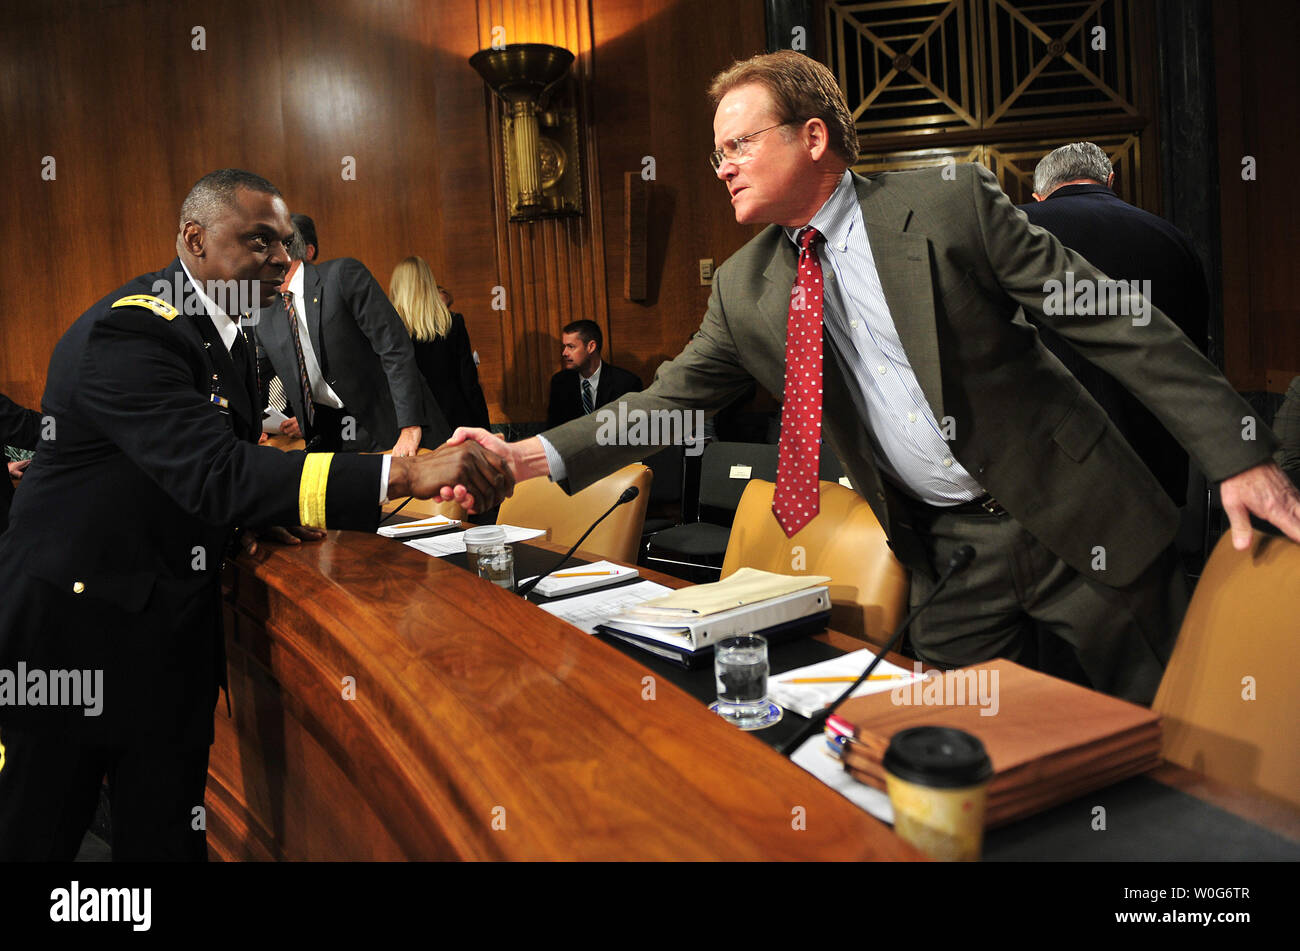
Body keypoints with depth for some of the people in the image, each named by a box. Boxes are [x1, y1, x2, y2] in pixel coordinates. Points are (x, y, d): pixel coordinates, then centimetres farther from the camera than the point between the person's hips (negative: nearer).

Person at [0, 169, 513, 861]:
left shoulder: (224, 332, 9)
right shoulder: (131, 329, -21)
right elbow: (211, 471, -35)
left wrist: (262, 511, -2)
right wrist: (406, 474, -41)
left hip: (175, 617, 8)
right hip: (75, 619, -8)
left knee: (168, 833, 12)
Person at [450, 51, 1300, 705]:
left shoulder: (949, 206, -11)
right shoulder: (745, 288, 2)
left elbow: (1116, 324, -9)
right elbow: (670, 401, 4)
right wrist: (530, 456, -7)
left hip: (1070, 514, -3)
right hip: (948, 547, 4)